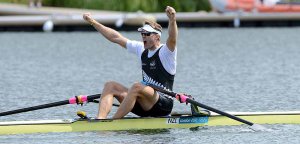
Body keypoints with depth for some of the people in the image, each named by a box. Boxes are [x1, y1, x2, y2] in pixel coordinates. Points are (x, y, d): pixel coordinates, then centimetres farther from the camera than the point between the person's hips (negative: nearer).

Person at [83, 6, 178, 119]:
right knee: (110, 86, -2)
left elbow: (172, 39, -31)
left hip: (163, 105, -8)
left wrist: (172, 20, -51)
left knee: (137, 87, -34)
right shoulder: (141, 49, 13)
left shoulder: (165, 52, -8)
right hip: (144, 107, 8)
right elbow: (116, 37, 17)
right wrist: (93, 22, 17)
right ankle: (100, 119, -27)